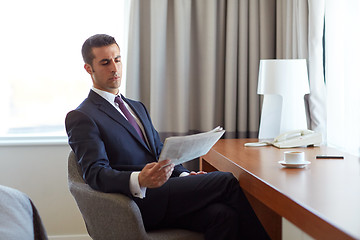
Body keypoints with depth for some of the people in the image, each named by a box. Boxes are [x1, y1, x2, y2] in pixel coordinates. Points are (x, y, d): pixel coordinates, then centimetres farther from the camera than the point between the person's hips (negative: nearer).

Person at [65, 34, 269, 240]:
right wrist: (139, 180, -32)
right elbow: (95, 173, -13)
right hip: (138, 201, -7)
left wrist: (184, 176, 1)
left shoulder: (137, 107, 26)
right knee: (226, 182, -17)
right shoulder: (81, 118, 0)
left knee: (222, 214, -24)